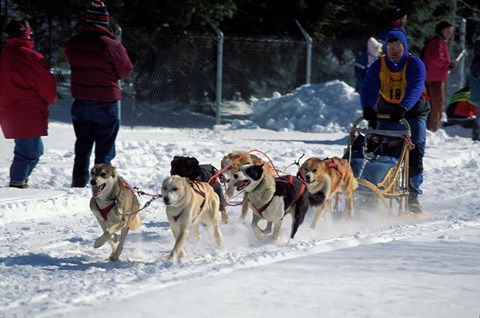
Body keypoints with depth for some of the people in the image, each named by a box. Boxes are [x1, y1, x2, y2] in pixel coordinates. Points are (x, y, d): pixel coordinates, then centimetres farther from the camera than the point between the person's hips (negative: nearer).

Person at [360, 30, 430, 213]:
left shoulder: (415, 64, -12)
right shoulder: (378, 66, -4)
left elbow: (415, 89, -28)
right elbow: (368, 89, -16)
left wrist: (403, 108, -46)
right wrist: (368, 107, -37)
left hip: (413, 114, -2)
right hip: (387, 114, 2)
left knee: (415, 154, -12)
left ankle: (413, 195, -3)